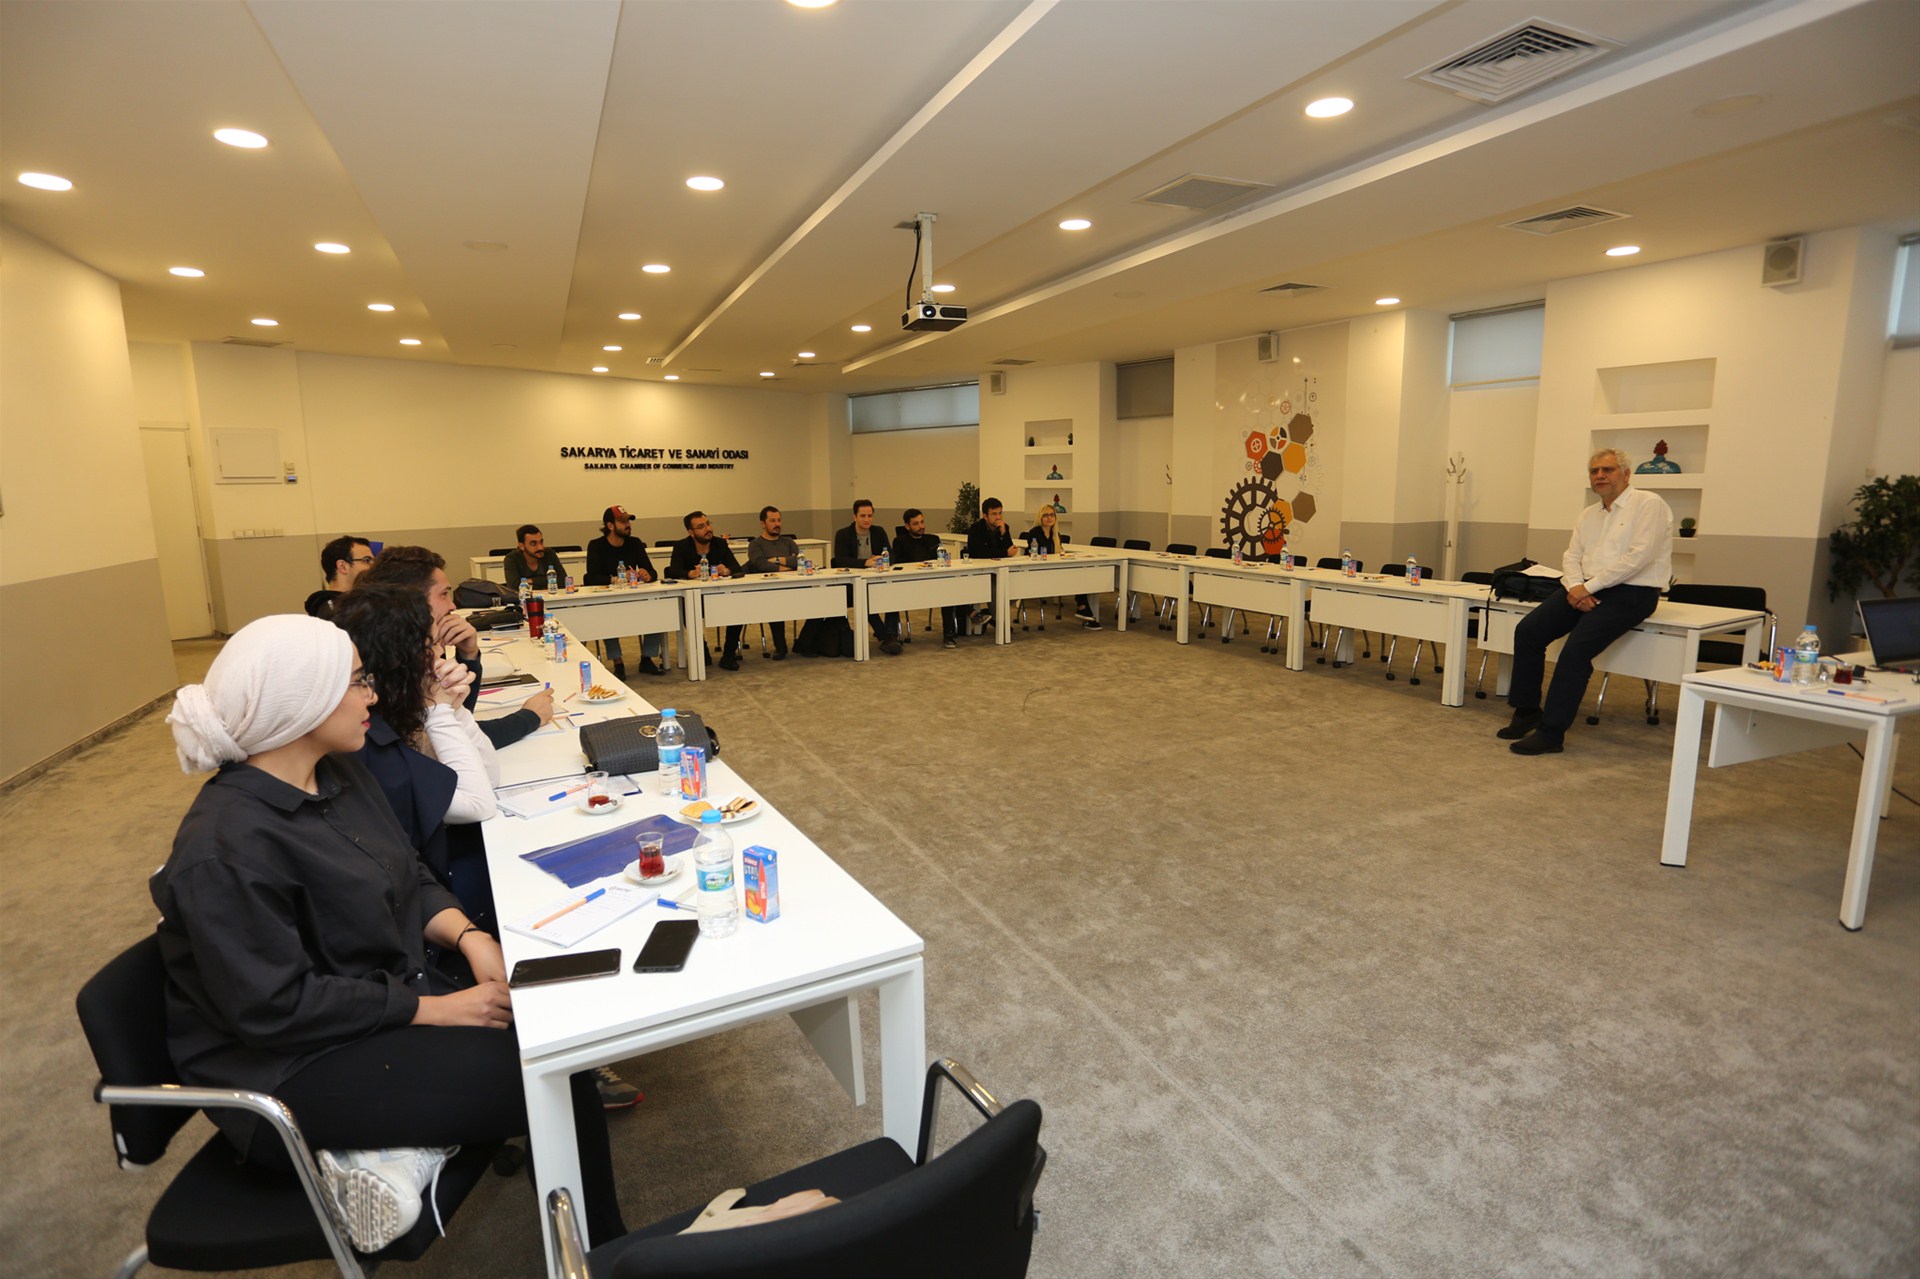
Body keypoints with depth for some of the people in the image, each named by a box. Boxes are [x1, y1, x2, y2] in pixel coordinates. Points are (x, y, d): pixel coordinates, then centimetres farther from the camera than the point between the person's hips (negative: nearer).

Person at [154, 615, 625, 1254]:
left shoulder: (338, 774, 2)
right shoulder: (227, 850, -24)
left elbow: (410, 878, 8)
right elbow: (276, 1007, -24)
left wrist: (467, 936, -10)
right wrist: (433, 1009, -21)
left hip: (387, 985, 8)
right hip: (291, 1067, -8)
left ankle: (401, 1150, -7)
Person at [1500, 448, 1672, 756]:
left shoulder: (1648, 504, -5)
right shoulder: (1588, 515, 18)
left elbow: (1639, 556, -16)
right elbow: (1571, 556, 12)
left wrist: (1589, 587, -17)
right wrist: (1575, 586, -9)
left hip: (1631, 592, -7)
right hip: (1587, 590, 7)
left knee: (1576, 648, -26)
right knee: (1527, 630, -11)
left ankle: (1551, 732, -21)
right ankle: (1527, 712, -1)